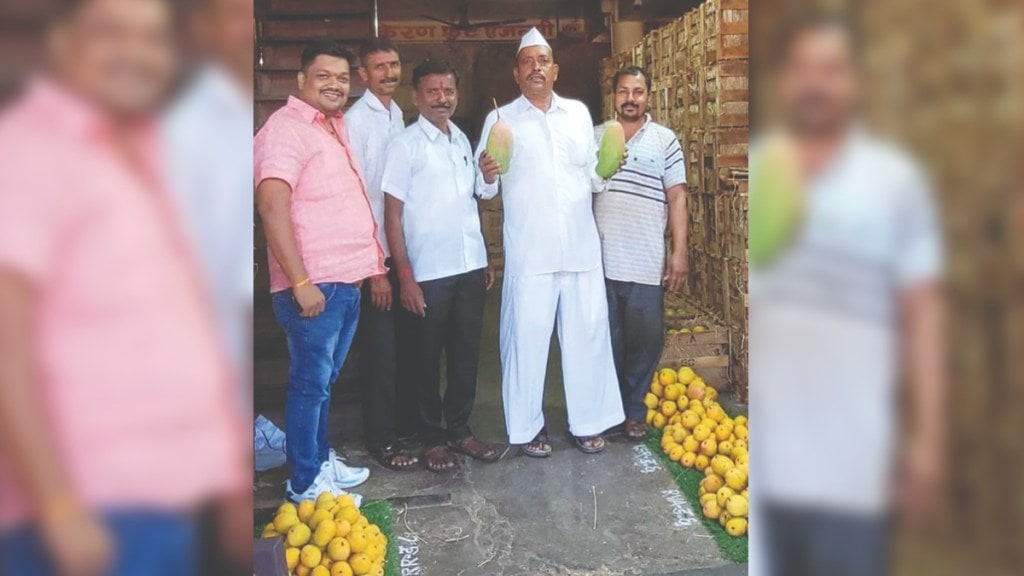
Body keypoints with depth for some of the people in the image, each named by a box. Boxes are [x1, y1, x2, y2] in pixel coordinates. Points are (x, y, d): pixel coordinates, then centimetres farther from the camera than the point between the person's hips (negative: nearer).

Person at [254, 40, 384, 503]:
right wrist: (300, 282, -25)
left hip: (347, 280, 9)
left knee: (325, 379, 18)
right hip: (314, 285, -9)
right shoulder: (286, 127, -12)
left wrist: (371, 261, 19)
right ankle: (305, 483, 14)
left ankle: (322, 460, 32)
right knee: (310, 383, 1)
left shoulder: (333, 126, 16)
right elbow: (272, 205, -22)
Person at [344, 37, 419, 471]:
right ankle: (380, 438, 16)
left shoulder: (398, 116, 11)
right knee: (380, 346, 3)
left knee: (405, 340, 16)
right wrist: (375, 265, -16)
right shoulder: (356, 120, -12)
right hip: (375, 254, -7)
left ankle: (407, 421, 32)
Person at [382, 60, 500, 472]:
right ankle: (433, 438, 21)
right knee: (429, 357, 7)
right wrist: (405, 276, -13)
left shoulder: (462, 140, 11)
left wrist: (484, 259, 13)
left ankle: (459, 430, 26)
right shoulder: (405, 145, -6)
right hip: (429, 271, -5)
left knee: (467, 353, 12)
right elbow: (393, 214, -8)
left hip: (469, 267, 5)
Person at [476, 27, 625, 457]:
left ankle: (587, 421, 22)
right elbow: (485, 189, -1)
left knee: (587, 335, 8)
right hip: (529, 253, -3)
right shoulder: (501, 119, 4)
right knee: (526, 338, 2)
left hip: (581, 248, 3)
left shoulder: (579, 113, 12)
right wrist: (487, 175, -22)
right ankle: (528, 427, 16)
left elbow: (593, 178, 16)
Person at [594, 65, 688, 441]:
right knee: (605, 339, 9)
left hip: (646, 262, -1)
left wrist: (679, 252, -8)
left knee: (645, 339, 3)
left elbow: (677, 198, 0)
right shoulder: (594, 138, 8)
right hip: (600, 259, 2)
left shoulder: (665, 140, 2)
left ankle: (634, 410, 20)